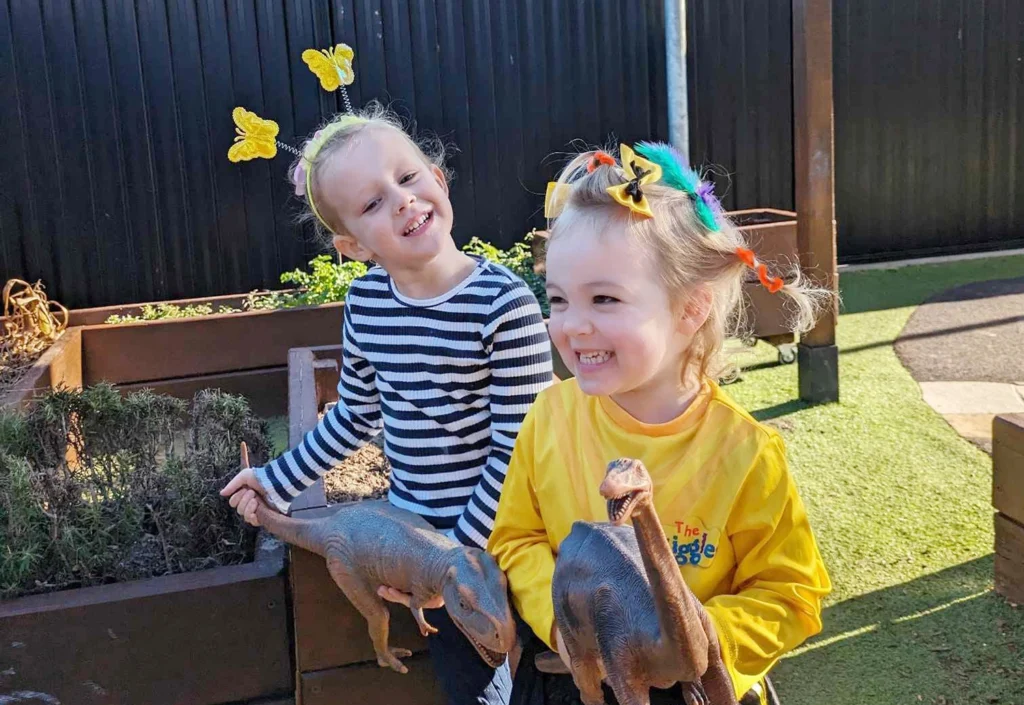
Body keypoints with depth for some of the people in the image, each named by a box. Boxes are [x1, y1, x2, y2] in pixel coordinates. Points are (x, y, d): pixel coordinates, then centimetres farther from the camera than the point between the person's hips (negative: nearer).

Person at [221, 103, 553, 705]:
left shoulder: (506, 305, -21)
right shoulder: (365, 302, -5)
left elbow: (517, 446, -19)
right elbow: (356, 415, 10)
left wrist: (458, 552, -16)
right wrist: (278, 480, 10)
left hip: (492, 532, -4)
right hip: (411, 523, 5)